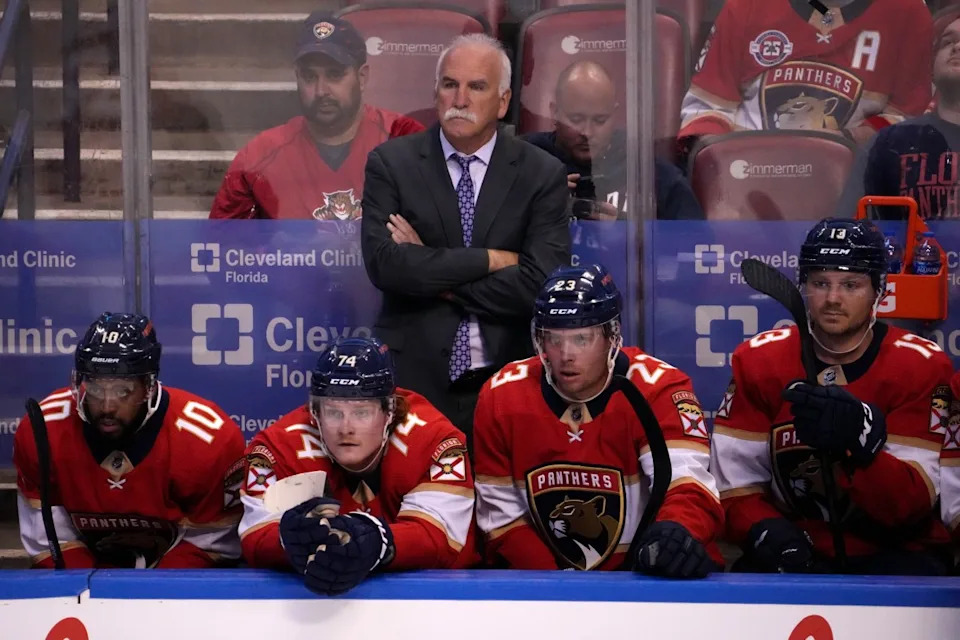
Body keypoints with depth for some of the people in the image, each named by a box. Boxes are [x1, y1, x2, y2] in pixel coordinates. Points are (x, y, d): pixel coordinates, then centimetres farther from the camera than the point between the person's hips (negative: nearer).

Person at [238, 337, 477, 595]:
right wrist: (296, 538, -39)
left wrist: (376, 544, -42)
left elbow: (442, 541, -24)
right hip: (308, 593, 1)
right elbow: (256, 544, -18)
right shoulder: (278, 446, -12)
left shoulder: (434, 439, -16)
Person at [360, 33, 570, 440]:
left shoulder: (542, 174, 0)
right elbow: (384, 264, -12)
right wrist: (490, 259, -12)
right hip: (414, 377, 0)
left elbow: (543, 283, -11)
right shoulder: (391, 163, 1)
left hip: (506, 380, 0)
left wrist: (432, 275, -10)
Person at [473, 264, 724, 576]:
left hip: (650, 576, -2)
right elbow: (502, 516, 1)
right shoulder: (500, 398, -6)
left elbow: (688, 480, -27)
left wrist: (677, 531, -50)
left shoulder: (656, 389, -14)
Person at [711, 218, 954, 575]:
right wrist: (764, 529, -23)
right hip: (794, 551, 1)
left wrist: (861, 444, -35)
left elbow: (912, 505, -16)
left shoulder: (920, 367, -8)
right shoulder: (758, 361, -2)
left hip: (893, 551, -1)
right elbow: (735, 485, -2)